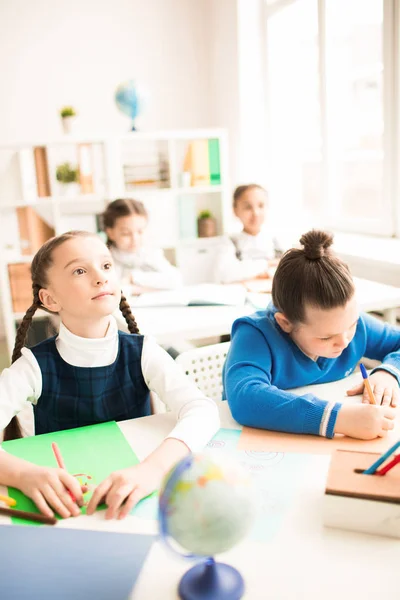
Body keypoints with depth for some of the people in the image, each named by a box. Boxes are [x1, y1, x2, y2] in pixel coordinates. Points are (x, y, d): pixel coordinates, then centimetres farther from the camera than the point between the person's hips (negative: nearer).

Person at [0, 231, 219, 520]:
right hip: (66, 509, -2)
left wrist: (153, 468, -40)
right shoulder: (36, 366, -10)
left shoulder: (143, 353, -9)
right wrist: (24, 474, -39)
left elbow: (203, 410, -24)